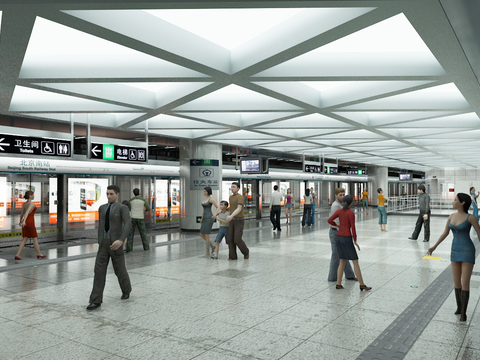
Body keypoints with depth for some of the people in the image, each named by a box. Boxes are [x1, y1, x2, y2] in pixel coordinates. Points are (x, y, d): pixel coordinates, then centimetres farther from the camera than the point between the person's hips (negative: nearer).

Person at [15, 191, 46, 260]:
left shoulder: (24, 203, 11)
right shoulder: (31, 204, -15)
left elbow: (22, 214, 22)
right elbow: (27, 212, -30)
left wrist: (20, 222, 38)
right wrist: (24, 221, -42)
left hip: (25, 222, 8)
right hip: (30, 222, -7)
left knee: (24, 240, 8)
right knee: (35, 238, 6)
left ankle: (17, 255, -2)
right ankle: (39, 254, 16)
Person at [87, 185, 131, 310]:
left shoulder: (123, 208, -8)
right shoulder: (102, 208, 12)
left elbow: (128, 225, -23)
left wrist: (121, 240, -37)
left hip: (116, 244, -4)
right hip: (103, 244, 4)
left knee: (120, 270, 9)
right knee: (99, 271, -5)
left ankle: (126, 290, 38)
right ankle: (96, 301, -2)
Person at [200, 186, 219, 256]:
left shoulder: (211, 199, -10)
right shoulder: (205, 199, 17)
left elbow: (218, 208, -12)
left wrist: (215, 215, -30)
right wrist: (202, 219, 19)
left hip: (209, 218, -9)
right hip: (205, 219, 9)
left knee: (206, 235, -7)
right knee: (201, 235, 7)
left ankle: (208, 252, 4)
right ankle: (212, 246, 21)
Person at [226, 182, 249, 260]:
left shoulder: (240, 197, -15)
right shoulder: (231, 197, 14)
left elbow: (239, 209, -29)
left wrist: (231, 216, -44)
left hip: (239, 221, -7)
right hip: (232, 221, 7)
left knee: (237, 239, -10)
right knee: (230, 239, -3)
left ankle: (246, 251, 16)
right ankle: (232, 256, 6)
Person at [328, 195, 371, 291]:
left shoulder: (339, 211, 5)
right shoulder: (351, 213, -13)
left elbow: (329, 220, -2)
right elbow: (353, 228, -13)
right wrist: (355, 241, -4)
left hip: (338, 237, 6)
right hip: (347, 239, -6)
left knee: (342, 261, 14)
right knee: (355, 262, 3)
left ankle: (338, 284, 9)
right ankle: (362, 285, 6)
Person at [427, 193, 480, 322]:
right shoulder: (451, 216, 5)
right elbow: (445, 234, 11)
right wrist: (434, 247, 4)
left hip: (468, 251, -5)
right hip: (455, 251, 6)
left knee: (465, 283, -6)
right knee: (456, 282, 11)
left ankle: (463, 312, 7)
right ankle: (459, 307, 30)